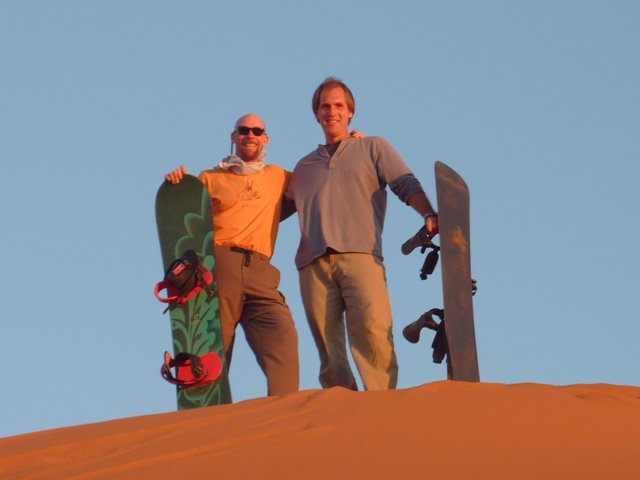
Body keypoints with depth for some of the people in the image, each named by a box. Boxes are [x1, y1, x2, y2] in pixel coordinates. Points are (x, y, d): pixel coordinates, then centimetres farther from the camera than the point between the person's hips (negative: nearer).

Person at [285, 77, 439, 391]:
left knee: (372, 332, -23)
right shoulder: (305, 166, 31)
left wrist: (429, 215, -9)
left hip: (359, 256, -3)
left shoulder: (373, 148, 21)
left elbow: (406, 184, 8)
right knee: (329, 350, -6)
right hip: (314, 264, 4)